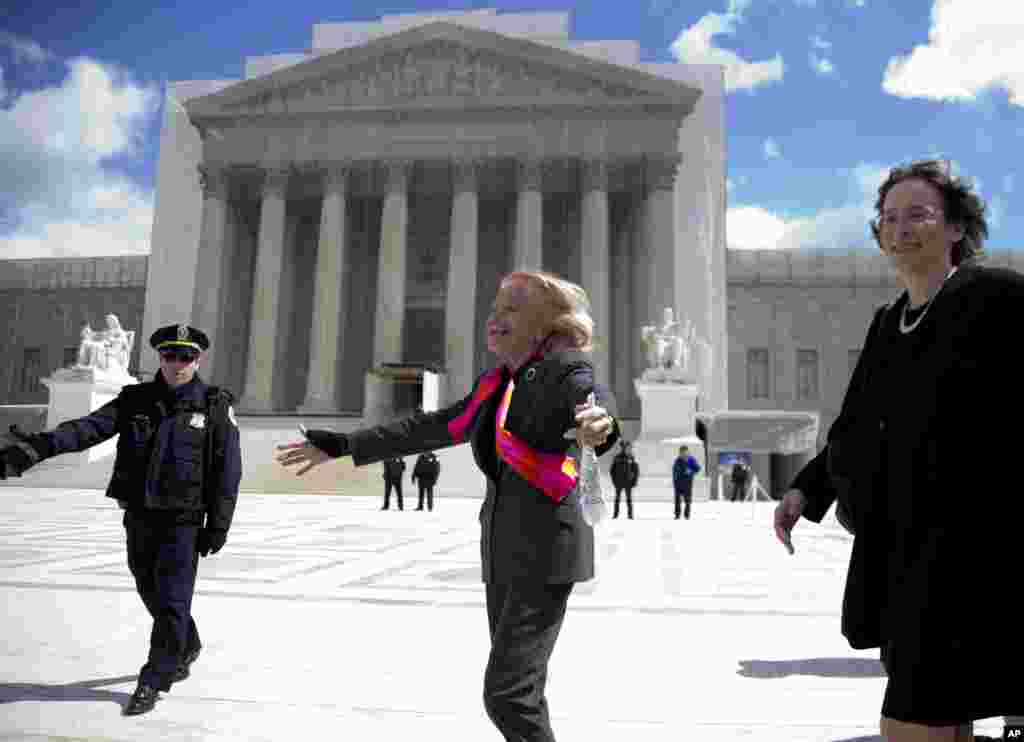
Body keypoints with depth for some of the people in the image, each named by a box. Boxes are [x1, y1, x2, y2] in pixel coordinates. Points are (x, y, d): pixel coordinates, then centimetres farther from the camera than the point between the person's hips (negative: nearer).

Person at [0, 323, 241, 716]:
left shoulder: (216, 407, -7)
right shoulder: (136, 400, 1)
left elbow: (228, 472, -7)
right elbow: (86, 428, -13)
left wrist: (218, 527, -9)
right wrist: (32, 449, -28)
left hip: (183, 521, -4)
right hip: (139, 517, 5)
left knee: (171, 601, -3)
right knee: (153, 594, 19)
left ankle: (153, 681, 12)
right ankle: (187, 648, 44)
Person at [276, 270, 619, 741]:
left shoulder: (564, 368, -9)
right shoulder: (494, 385, 13)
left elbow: (592, 396, -31)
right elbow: (430, 428, 19)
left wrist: (599, 420, -57)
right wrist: (340, 447, 19)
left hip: (546, 547, -8)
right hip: (504, 548, 8)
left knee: (506, 694, -10)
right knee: (520, 691, 13)